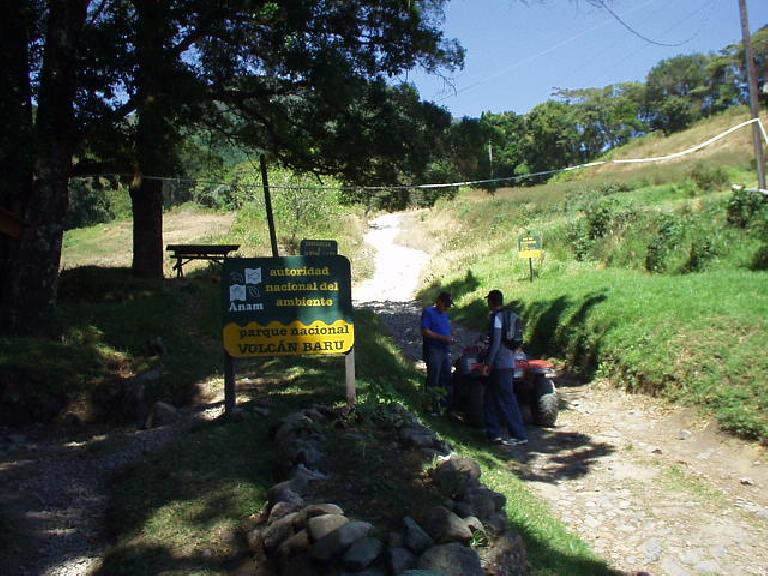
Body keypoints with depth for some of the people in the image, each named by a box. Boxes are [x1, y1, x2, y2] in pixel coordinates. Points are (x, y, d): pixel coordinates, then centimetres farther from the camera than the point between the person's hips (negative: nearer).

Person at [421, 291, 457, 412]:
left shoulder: (445, 315, 19)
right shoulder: (428, 312, -5)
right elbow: (425, 331, -15)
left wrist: (451, 339, 2)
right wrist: (443, 337, -20)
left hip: (445, 351, 8)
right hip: (433, 351, -8)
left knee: (446, 379, 12)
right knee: (433, 380, -5)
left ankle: (446, 404, 21)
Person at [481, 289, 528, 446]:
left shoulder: (495, 317, -12)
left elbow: (495, 342, -19)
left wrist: (487, 363, -15)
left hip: (500, 365, -9)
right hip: (508, 364, 9)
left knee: (507, 401, -4)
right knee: (490, 400, 15)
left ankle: (520, 435, -1)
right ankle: (494, 433, 17)